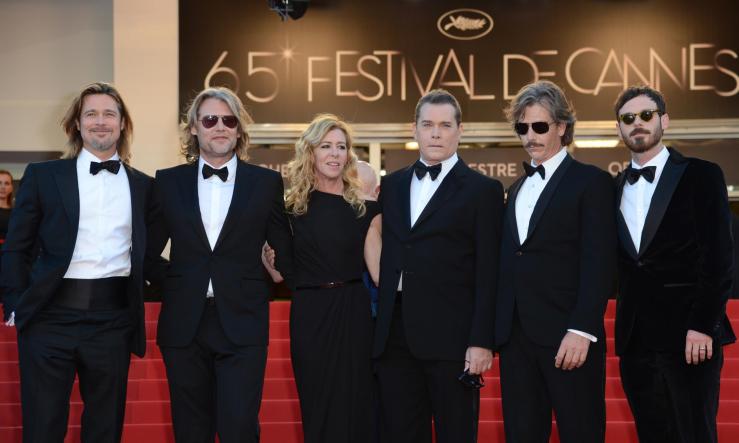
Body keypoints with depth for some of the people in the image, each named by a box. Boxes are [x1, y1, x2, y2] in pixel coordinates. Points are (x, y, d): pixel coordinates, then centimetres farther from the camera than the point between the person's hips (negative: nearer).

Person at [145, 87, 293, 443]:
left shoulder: (266, 183, 3)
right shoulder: (168, 182, 7)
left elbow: (285, 252, 11)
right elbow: (149, 252, 15)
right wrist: (173, 284, 9)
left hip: (242, 323, -2)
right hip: (183, 324, 2)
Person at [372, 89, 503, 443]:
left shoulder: (483, 190, 0)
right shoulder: (391, 185, 14)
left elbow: (488, 274, -5)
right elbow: (386, 257, 15)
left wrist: (481, 341, -11)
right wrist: (379, 326, 8)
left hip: (451, 335, -4)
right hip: (394, 335, 4)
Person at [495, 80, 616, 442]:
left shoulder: (591, 182, -1)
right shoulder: (517, 188, 19)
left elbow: (600, 264, -10)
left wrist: (582, 330, -19)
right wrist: (498, 330, 8)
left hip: (568, 338, -6)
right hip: (516, 338, 6)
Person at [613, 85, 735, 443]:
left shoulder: (701, 175, -1)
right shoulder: (615, 187, 14)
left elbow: (719, 258, -7)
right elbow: (622, 264, 14)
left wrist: (702, 326, -15)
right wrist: (624, 328, 5)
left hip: (689, 337, -4)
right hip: (635, 340, 5)